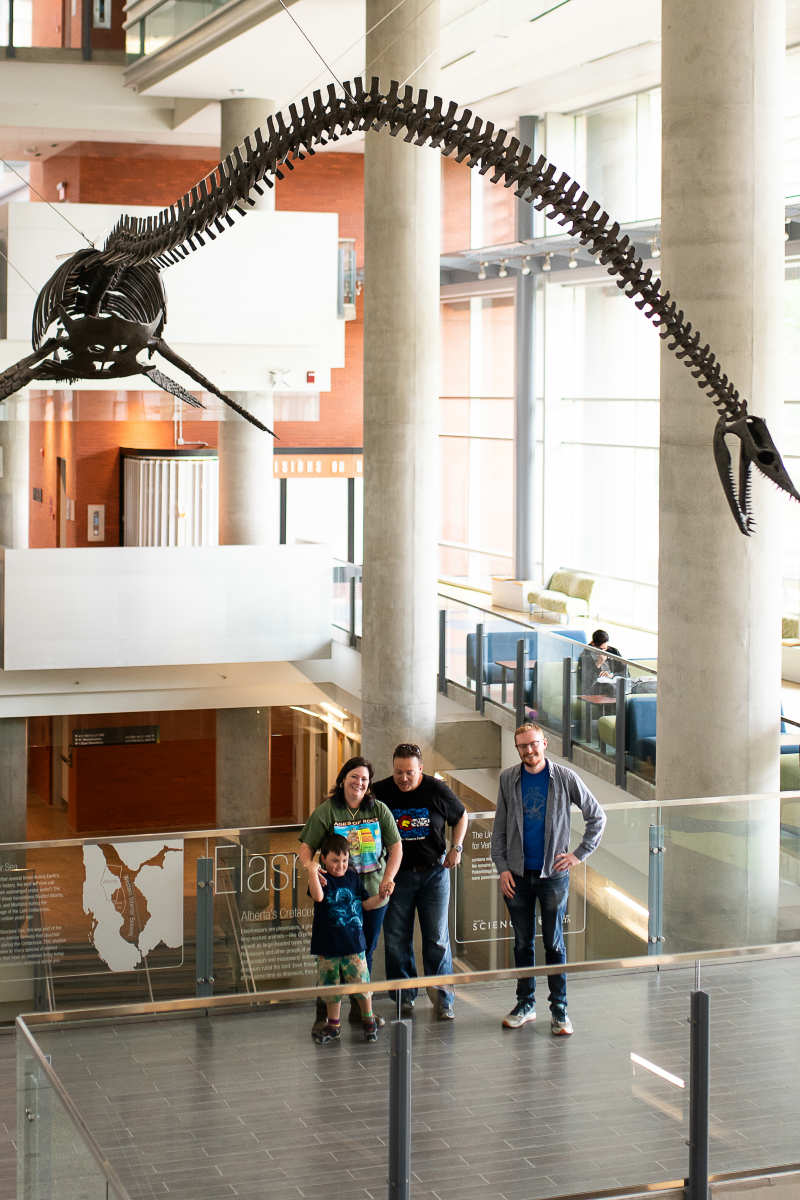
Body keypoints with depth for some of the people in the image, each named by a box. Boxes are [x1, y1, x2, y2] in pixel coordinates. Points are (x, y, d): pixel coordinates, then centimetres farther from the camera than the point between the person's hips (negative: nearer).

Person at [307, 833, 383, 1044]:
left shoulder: (353, 878, 6)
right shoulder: (322, 879, -4)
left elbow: (365, 904, 12)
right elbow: (318, 896, -25)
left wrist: (381, 896, -3)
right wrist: (313, 873, -36)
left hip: (354, 943, 1)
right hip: (328, 945, -1)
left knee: (361, 983, 1)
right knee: (331, 986, 9)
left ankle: (368, 1020, 20)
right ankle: (333, 1026, 22)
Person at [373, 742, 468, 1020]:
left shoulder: (437, 790, -6)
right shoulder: (380, 792, -6)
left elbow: (461, 816, 12)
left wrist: (456, 847, 0)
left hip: (434, 872, -1)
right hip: (396, 873, 1)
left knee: (437, 939, 1)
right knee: (396, 940, 3)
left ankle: (443, 999, 11)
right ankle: (405, 997, 17)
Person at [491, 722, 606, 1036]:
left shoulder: (564, 778, -3)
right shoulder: (508, 779, 3)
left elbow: (597, 816, 5)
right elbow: (499, 828, 8)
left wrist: (579, 854, -1)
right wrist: (502, 868, -1)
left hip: (553, 873, -2)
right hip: (518, 875, 2)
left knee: (554, 943, 2)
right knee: (523, 942, 9)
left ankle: (559, 1010, 10)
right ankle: (525, 1004, 21)